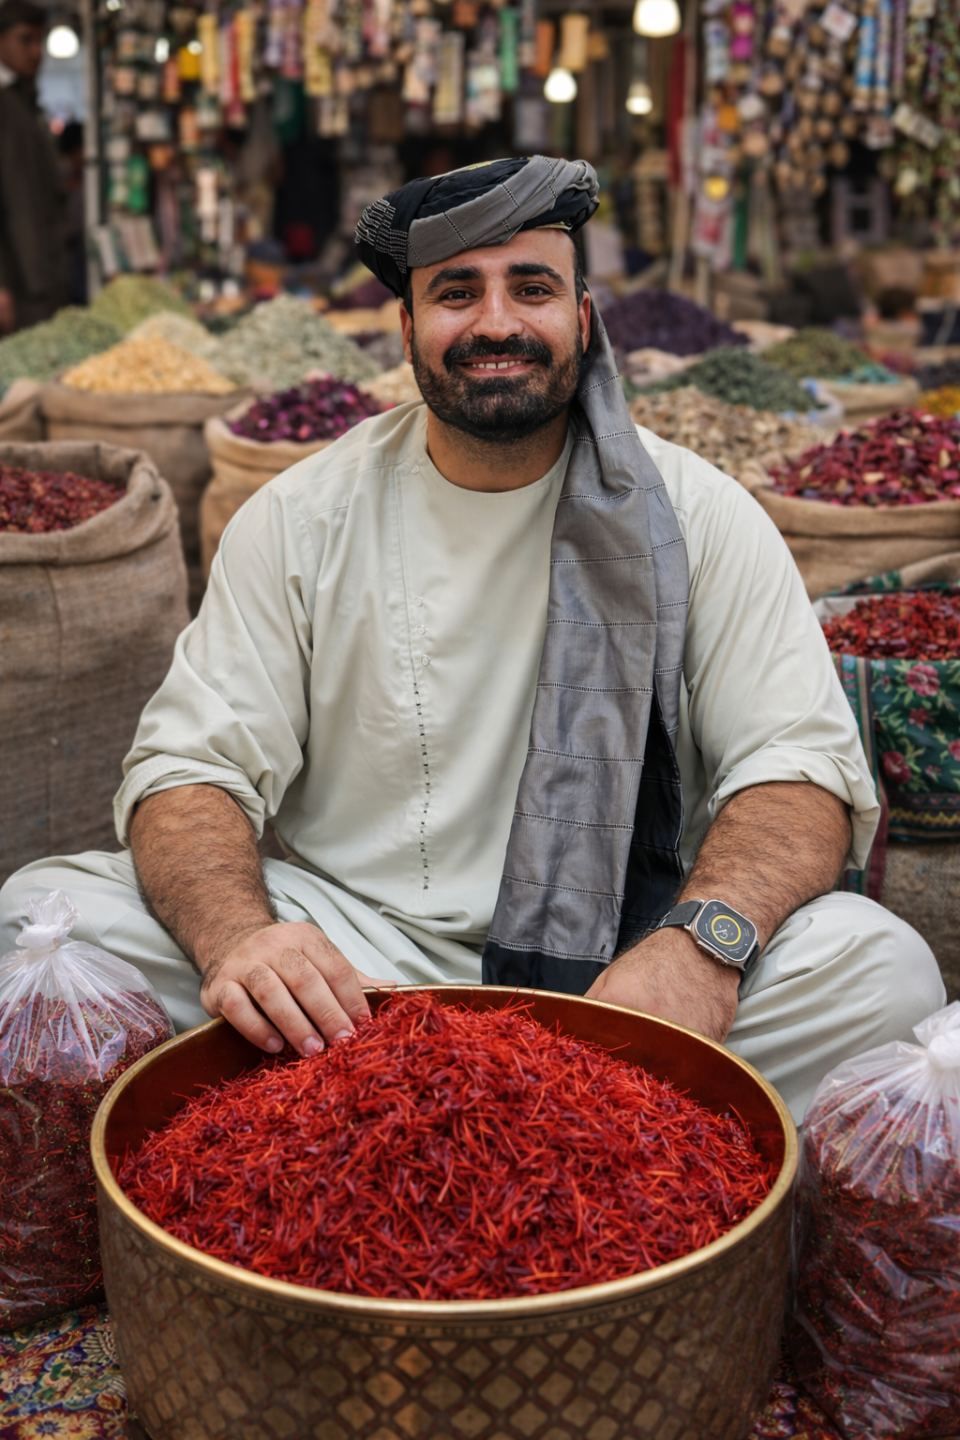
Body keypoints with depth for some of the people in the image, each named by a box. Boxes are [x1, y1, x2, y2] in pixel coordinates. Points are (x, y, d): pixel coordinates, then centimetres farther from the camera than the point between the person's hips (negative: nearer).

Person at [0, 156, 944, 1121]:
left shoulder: (693, 515, 0)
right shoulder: (298, 518, 2)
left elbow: (800, 764, -5)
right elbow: (192, 767, -3)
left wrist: (704, 940, -28)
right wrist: (235, 933, -27)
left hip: (613, 967, 0)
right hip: (349, 956, 1)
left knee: (880, 967, -27)